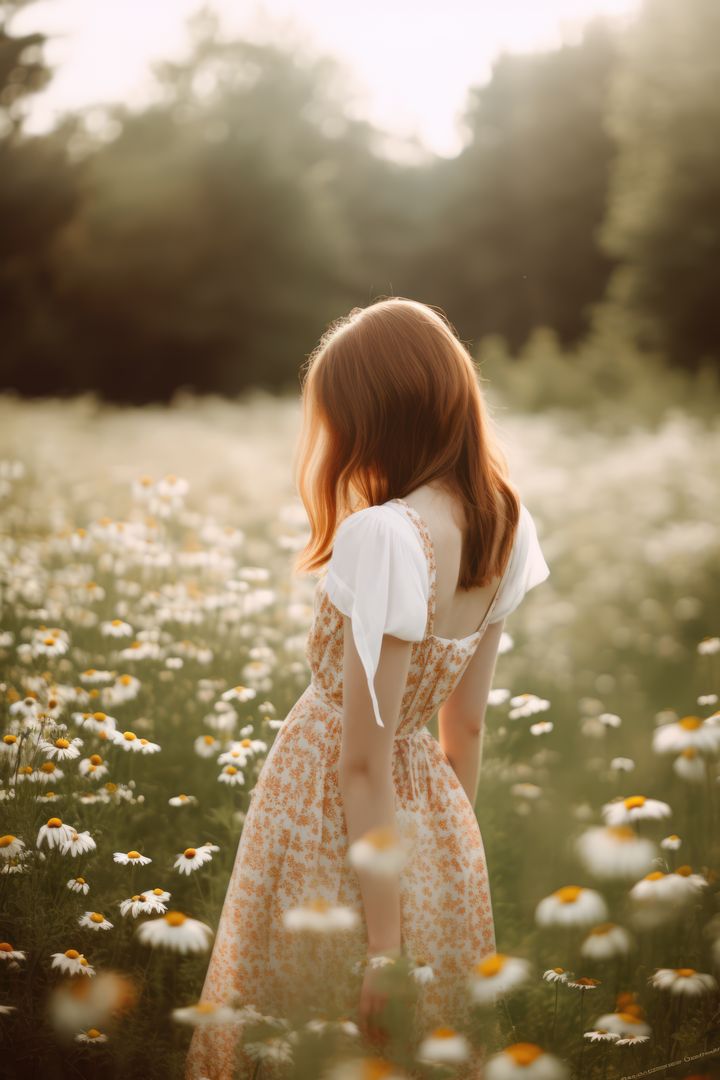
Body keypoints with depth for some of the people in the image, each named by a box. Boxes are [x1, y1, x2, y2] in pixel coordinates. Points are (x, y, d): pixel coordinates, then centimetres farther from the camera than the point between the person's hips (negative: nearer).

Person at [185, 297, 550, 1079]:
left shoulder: (383, 536, -26)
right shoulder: (504, 523, -2)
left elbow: (364, 764, -23)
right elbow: (466, 721, 9)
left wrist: (383, 940, -17)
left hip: (331, 822, -7)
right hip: (435, 817, 8)